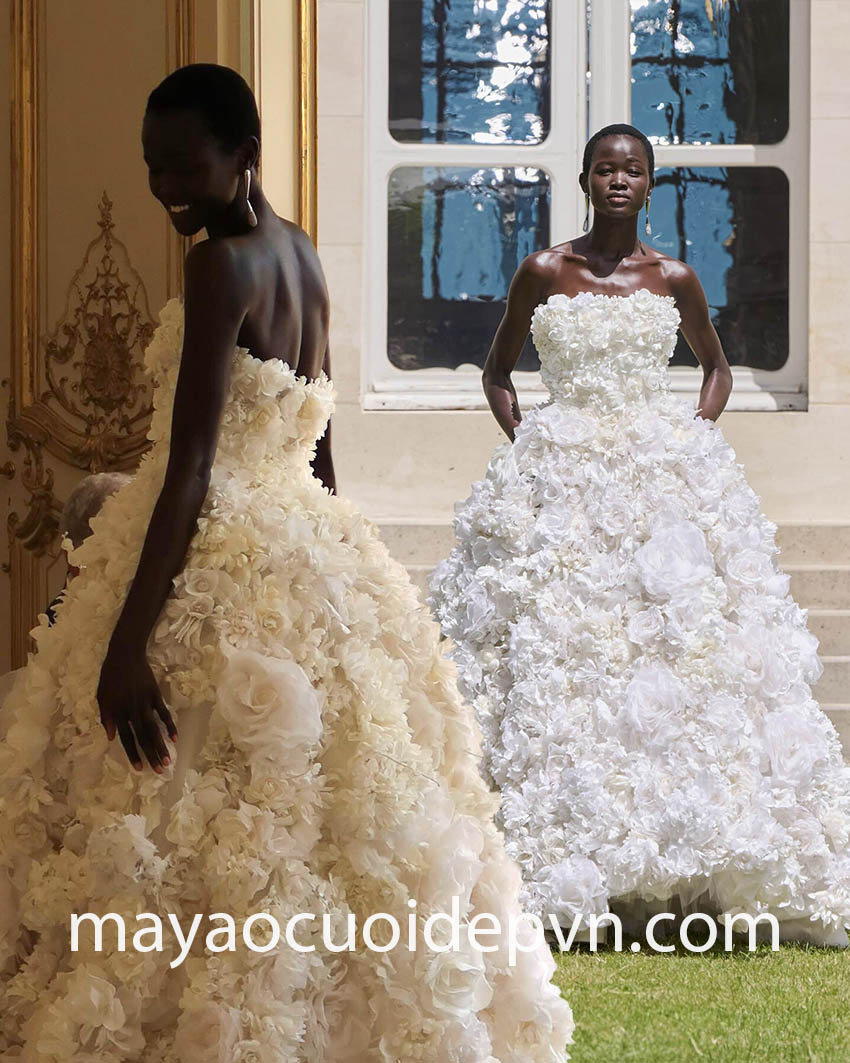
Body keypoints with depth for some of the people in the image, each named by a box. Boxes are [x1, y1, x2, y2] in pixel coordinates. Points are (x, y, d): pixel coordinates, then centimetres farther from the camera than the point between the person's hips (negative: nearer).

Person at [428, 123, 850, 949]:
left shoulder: (673, 280, 7)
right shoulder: (544, 273, 4)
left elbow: (716, 366, 22)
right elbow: (497, 370, 15)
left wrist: (698, 439, 6)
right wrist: (524, 443, 1)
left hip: (666, 479, 1)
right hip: (559, 481, -1)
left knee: (679, 651, -5)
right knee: (556, 657, -7)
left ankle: (683, 875, -1)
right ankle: (558, 868, -6)